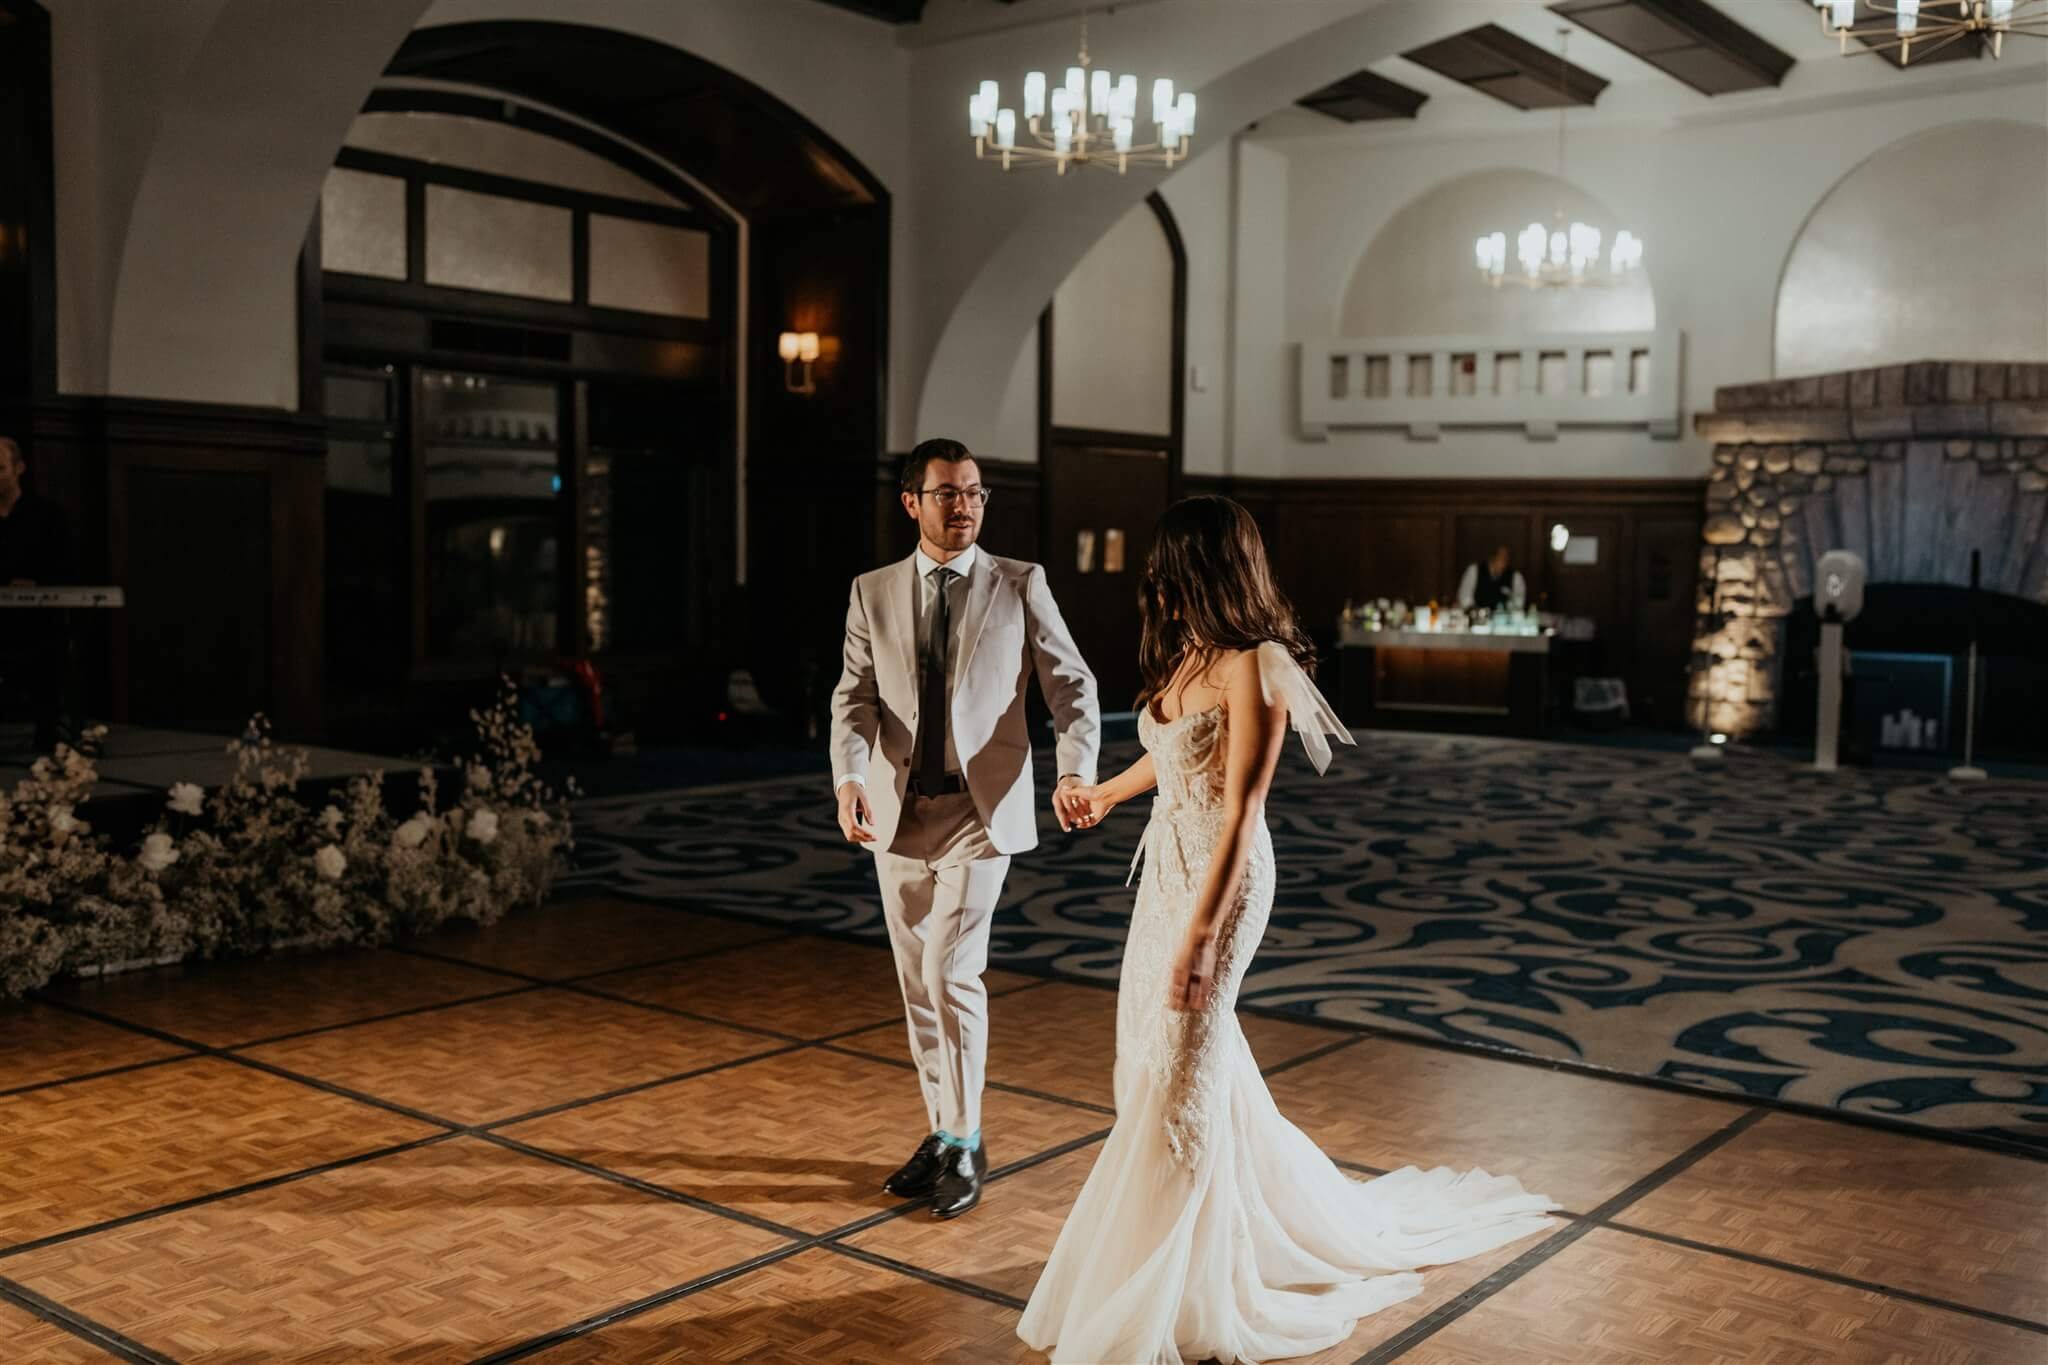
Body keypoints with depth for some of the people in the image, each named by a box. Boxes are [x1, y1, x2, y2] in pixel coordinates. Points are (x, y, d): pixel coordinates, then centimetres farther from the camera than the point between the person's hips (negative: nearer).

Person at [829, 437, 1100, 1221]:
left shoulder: (1021, 586, 1)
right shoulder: (873, 594, 7)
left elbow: (1070, 684, -2)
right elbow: (855, 696, 0)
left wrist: (1076, 769, -20)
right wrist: (849, 779, -19)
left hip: (982, 809, -3)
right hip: (897, 812, 4)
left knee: (951, 972, -11)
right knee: (918, 984, 11)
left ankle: (964, 1144, 5)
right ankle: (943, 1134, 27)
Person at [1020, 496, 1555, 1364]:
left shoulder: (1253, 667, -20)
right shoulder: (1184, 653, 5)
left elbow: (1240, 811, -23)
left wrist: (1199, 935, -24)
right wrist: (1106, 793, 43)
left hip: (1218, 878, -9)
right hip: (1164, 865, 9)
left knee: (1177, 1072, -1)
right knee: (1156, 1052, 17)